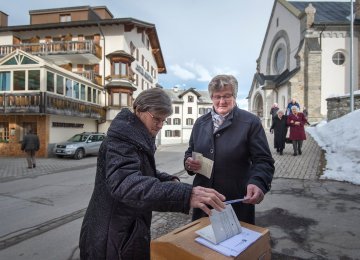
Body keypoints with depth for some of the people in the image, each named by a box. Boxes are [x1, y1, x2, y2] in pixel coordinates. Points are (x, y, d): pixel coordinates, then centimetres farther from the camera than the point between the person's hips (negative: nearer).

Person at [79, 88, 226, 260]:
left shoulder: (139, 137, 6)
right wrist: (185, 194, -52)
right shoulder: (121, 137, -24)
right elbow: (125, 183, -41)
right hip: (114, 236, -9)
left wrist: (169, 180, -4)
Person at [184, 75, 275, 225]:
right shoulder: (200, 122, 7)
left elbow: (263, 160, -10)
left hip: (237, 201, -3)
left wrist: (257, 183, -29)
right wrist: (188, 162, -7)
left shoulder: (250, 122, -6)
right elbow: (190, 152, 15)